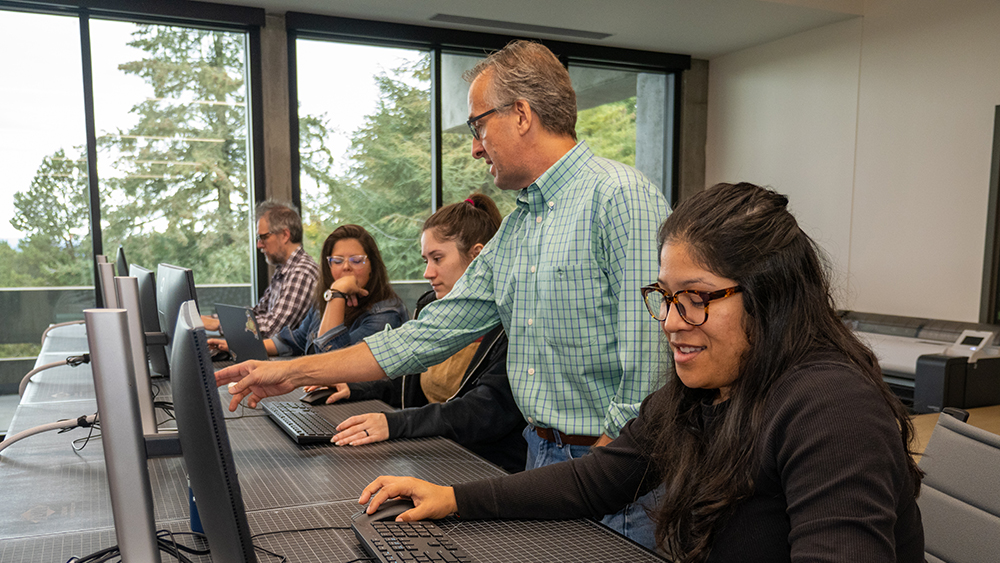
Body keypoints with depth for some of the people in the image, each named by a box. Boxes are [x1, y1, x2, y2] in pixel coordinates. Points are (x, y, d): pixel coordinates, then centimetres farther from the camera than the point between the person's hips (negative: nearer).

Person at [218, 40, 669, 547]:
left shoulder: (622, 197, -16)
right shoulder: (514, 230, 11)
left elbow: (647, 360, -21)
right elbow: (431, 333, 10)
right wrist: (294, 373, 8)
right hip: (541, 455, 7)